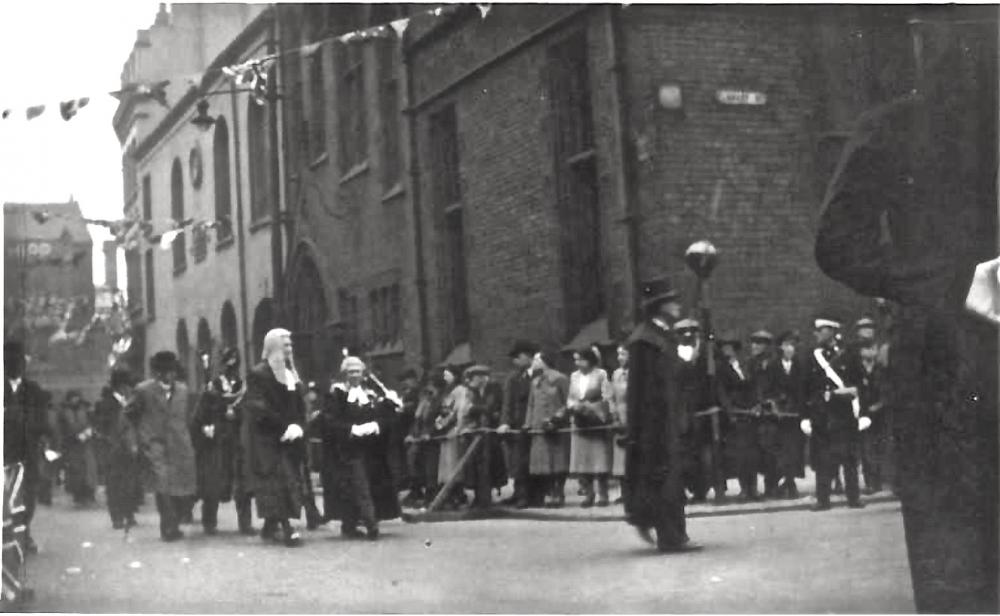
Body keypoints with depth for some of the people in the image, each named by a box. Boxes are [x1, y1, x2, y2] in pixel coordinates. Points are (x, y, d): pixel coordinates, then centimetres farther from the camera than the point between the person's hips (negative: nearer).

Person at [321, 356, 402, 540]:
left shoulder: (374, 392, 11)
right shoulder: (336, 394, 1)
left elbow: (390, 416, 5)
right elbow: (330, 421, -8)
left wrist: (376, 425, -14)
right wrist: (352, 429, -19)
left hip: (373, 450, 4)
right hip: (348, 450, -4)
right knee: (359, 487, -14)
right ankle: (371, 524, -18)